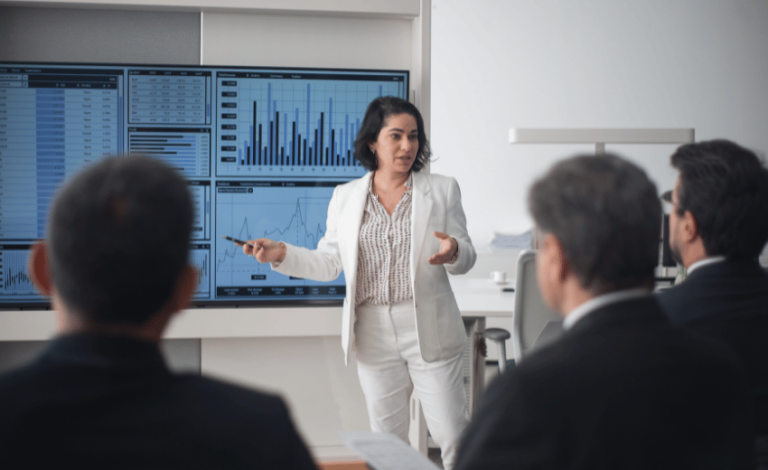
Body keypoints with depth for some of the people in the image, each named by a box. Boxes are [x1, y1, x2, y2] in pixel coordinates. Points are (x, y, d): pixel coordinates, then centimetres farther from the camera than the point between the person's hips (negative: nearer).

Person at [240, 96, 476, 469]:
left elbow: (467, 257, 2)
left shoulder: (443, 190, 2)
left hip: (428, 332, -2)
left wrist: (454, 252, -22)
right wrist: (281, 254, -7)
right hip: (374, 335, 2)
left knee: (452, 435, 0)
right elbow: (328, 264, 8)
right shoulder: (345, 197, 6)